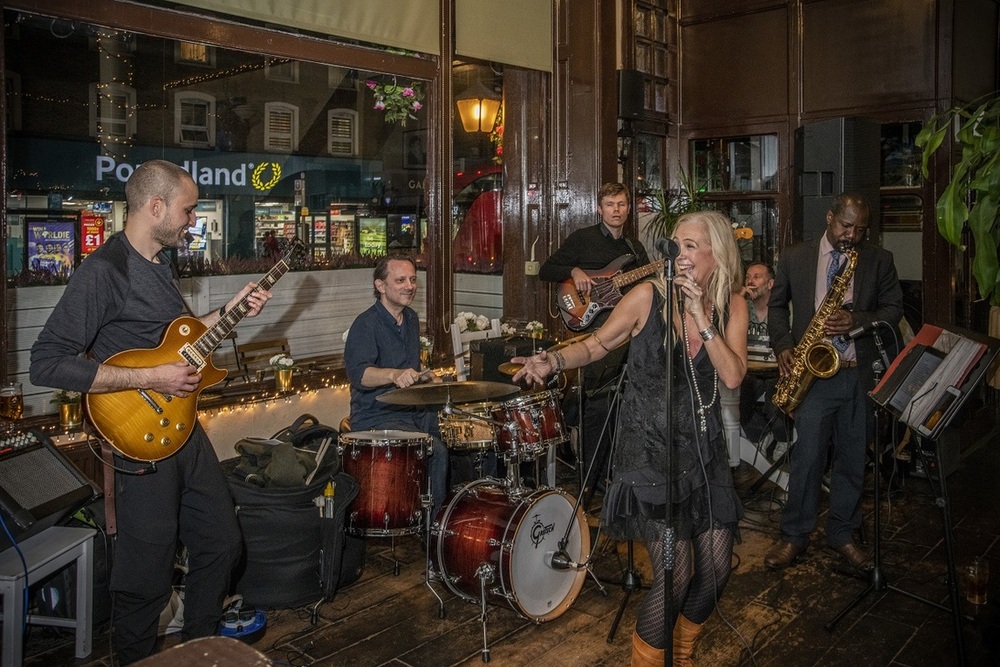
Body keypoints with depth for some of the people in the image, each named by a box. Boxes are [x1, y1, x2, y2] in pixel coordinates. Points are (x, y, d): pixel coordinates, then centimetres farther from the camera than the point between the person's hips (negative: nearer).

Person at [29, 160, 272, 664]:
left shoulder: (161, 263, 11)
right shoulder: (104, 271, -19)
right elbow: (46, 363, -24)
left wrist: (228, 312, 11)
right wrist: (151, 379, -24)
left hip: (185, 429, 9)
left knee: (222, 543, 19)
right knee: (147, 578, 5)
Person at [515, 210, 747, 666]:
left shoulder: (732, 306, 1)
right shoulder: (648, 295, -10)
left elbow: (733, 377, -11)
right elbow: (597, 345, -1)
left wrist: (701, 318, -18)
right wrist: (554, 360, -18)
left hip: (702, 448, 5)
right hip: (649, 449, -5)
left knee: (716, 568, 9)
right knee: (676, 572, -10)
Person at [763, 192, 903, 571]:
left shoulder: (879, 260, 7)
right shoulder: (795, 258, 6)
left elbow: (893, 309, 6)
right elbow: (777, 304, 12)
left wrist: (857, 320, -14)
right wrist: (783, 346, -3)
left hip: (860, 373, 2)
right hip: (814, 371, -1)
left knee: (852, 458, 10)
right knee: (807, 457, -2)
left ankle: (842, 533, 26)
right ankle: (795, 536, 12)